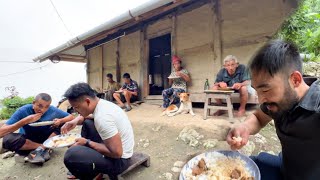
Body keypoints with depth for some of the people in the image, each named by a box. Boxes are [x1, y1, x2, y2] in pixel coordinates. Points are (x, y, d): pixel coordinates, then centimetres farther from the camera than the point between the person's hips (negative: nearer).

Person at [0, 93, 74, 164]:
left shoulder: (52, 110, -18)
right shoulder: (23, 111, -22)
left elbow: (71, 117, -10)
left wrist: (60, 120, -30)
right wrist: (24, 121, -37)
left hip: (45, 139, 1)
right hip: (27, 142, -1)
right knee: (8, 139, -31)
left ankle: (41, 148, -21)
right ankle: (45, 147, -20)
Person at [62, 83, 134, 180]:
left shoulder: (102, 117, -30)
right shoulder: (101, 103, -2)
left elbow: (117, 153, -28)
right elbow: (85, 115, 21)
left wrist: (87, 143, -17)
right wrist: (76, 121, -3)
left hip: (119, 159, -9)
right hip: (113, 146, 9)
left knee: (71, 155, -25)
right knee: (86, 123, 15)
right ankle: (88, 167, 20)